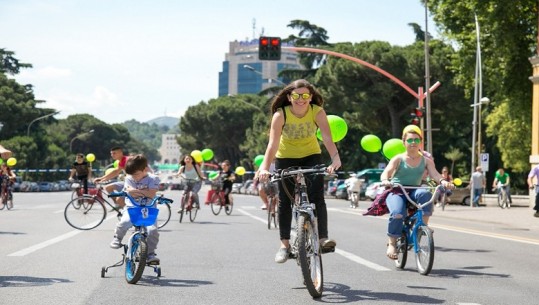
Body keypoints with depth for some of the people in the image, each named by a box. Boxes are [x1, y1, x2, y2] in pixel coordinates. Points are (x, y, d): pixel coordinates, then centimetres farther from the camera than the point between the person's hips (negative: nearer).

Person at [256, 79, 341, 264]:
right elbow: (273, 143, -34)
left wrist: (335, 159, -53)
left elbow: (327, 137, -35)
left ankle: (323, 238, -14)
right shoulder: (280, 114, -25)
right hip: (286, 158, 0)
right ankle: (284, 244, 7)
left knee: (317, 196, -16)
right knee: (284, 201, -1)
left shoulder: (317, 112, -23)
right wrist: (265, 167, -48)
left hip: (311, 156, 0)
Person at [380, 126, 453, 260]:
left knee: (425, 194, -35)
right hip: (396, 192, -2)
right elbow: (386, 172, -13)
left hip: (414, 191, 2)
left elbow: (434, 174, -8)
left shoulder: (426, 160, 8)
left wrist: (443, 181, -32)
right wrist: (385, 180, -38)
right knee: (397, 213, -33)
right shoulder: (398, 159, 1)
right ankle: (392, 243, -13)